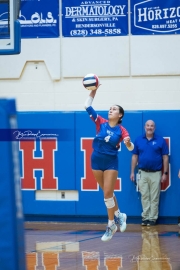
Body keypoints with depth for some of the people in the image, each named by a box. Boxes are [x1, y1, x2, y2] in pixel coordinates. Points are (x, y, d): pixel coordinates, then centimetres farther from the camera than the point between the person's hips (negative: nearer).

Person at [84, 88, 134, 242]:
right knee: (108, 193, 14)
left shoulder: (121, 130, -6)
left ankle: (111, 225, 3)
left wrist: (128, 143, -36)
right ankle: (119, 216, 32)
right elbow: (87, 106, -6)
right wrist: (93, 90, -16)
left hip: (111, 162, -3)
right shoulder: (101, 123, 0)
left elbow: (130, 148, -12)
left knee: (107, 194, -7)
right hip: (97, 161, 3)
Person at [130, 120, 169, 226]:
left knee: (154, 198, 1)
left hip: (156, 173, -2)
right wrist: (132, 172, 5)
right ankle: (145, 218, 9)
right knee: (144, 197, 5)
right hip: (142, 173, 2)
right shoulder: (138, 140, 4)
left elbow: (165, 158, -1)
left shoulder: (161, 140, -2)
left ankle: (153, 218, 6)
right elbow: (135, 157, 8)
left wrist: (165, 173, -4)